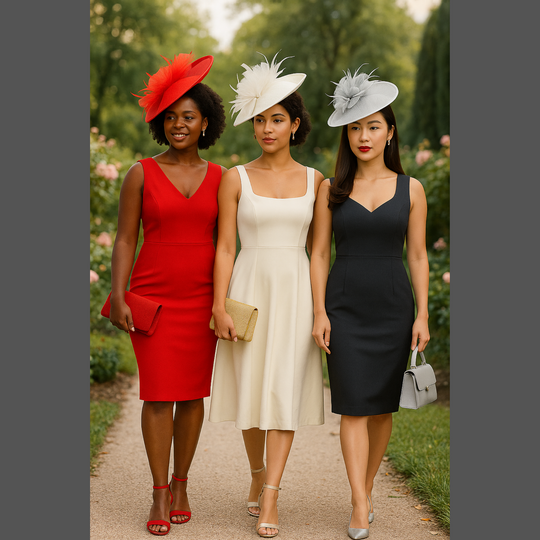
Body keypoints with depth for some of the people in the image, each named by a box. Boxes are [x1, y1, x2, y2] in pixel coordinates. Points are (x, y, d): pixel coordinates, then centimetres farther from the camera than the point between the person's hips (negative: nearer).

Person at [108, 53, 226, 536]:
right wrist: (118, 298, -10)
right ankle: (159, 496, 8)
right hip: (152, 296, -2)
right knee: (159, 395, -3)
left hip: (202, 297, 2)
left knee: (193, 393, 7)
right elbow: (124, 240, -1)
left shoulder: (220, 178, 6)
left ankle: (180, 483, 23)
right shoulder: (142, 174, 0)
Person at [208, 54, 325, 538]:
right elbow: (224, 248, -1)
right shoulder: (236, 179, 1)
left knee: (284, 391, -6)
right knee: (251, 388, 6)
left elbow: (317, 246, 9)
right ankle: (258, 475, 29)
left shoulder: (314, 180, 6)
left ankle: (270, 501, -4)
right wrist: (219, 308, -9)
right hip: (250, 289, 0)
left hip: (296, 291, 0)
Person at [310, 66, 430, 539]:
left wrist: (422, 315, -2)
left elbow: (417, 255, 4)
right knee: (353, 407, -6)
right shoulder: (331, 189, 3)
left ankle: (367, 487, 26)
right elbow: (319, 253, 3)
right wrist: (319, 313, -5)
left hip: (393, 306, 1)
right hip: (345, 306, -1)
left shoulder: (410, 189, 4)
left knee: (383, 406, 8)